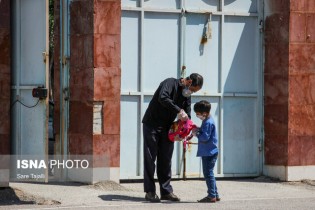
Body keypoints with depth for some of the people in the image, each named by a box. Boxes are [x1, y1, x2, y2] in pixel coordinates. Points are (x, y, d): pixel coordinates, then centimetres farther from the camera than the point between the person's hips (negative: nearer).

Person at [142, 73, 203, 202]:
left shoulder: (187, 96, 7)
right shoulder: (171, 83, -15)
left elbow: (187, 116, 7)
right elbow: (162, 97, -35)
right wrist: (179, 110, -35)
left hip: (166, 128, 7)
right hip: (152, 124, -7)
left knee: (166, 160, 5)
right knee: (150, 158, -4)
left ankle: (166, 191, 8)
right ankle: (150, 192, -3)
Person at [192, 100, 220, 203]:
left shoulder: (208, 123, -18)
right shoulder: (207, 121, 14)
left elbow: (205, 137, -23)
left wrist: (196, 134, -10)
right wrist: (198, 130, 6)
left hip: (209, 153, -11)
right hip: (208, 153, 11)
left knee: (208, 173, -7)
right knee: (209, 174, 16)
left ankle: (212, 196, -5)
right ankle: (215, 195, 21)